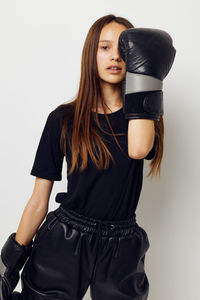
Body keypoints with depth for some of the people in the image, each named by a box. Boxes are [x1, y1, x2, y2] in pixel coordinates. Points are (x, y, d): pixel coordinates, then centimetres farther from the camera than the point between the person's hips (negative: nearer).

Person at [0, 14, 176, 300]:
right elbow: (39, 200, -1)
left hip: (121, 250, 1)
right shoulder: (63, 119, -3)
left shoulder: (142, 114, 1)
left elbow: (138, 149, -25)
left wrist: (145, 72, -18)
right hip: (63, 243, -1)